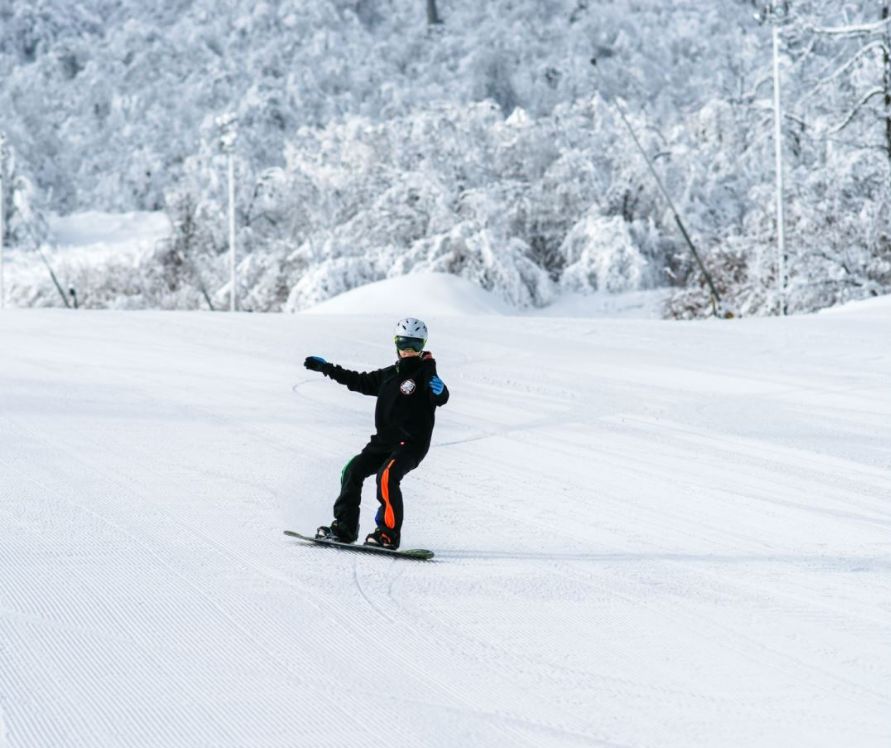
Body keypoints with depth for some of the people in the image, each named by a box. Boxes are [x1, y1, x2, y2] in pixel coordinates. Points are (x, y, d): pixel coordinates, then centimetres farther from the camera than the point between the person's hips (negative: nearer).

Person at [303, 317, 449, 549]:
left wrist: (439, 390, -47)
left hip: (412, 443, -7)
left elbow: (441, 399, -22)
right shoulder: (389, 375, 15)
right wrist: (327, 368, 31)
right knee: (353, 470, 0)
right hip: (384, 441, 7)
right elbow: (361, 382, 29)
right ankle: (345, 527, 9)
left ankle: (389, 534, -21)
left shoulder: (425, 373, -5)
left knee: (387, 476, -27)